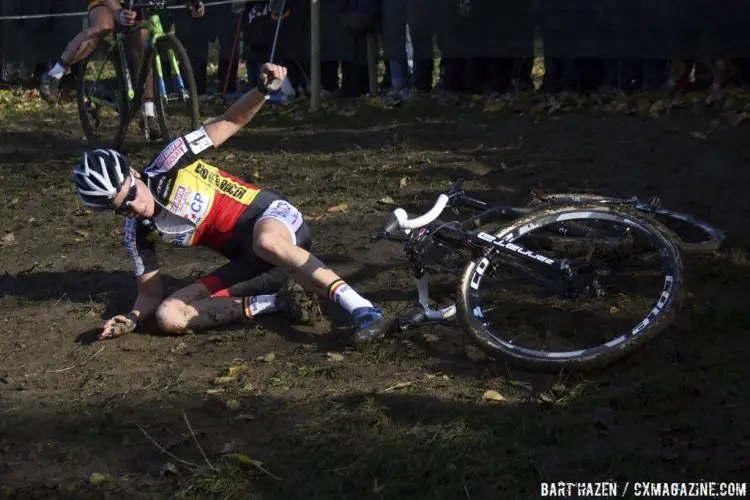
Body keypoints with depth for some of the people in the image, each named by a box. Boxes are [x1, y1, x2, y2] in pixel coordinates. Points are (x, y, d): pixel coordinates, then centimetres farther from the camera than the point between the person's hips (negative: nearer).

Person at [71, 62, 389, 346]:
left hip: (270, 216, -5)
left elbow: (231, 122, -5)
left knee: (266, 241, -44)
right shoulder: (138, 233, 0)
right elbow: (151, 294, 8)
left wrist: (263, 90, -24)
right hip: (245, 258, 5)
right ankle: (270, 305, -15)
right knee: (169, 316, -15)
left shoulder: (170, 163, -11)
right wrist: (132, 318, -13)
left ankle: (362, 309, -41)